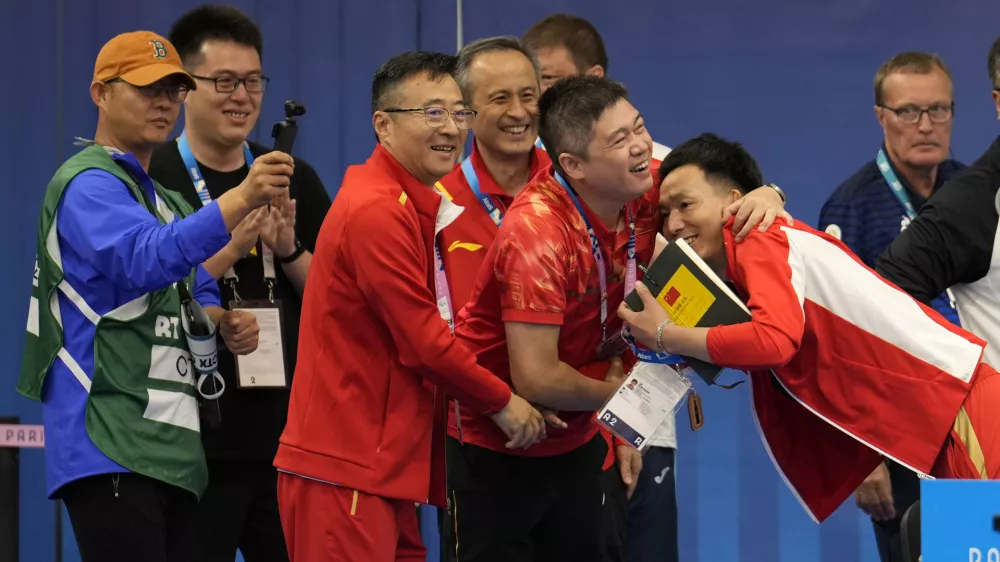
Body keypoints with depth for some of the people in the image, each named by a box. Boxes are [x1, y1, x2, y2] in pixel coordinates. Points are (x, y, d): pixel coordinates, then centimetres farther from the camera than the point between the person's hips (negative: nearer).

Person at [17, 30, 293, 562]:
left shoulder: (167, 201, 23)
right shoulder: (89, 184, -8)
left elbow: (192, 292, 29)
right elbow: (148, 259, -27)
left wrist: (224, 322, 5)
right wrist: (242, 199, -38)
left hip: (173, 450, 9)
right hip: (111, 448, -9)